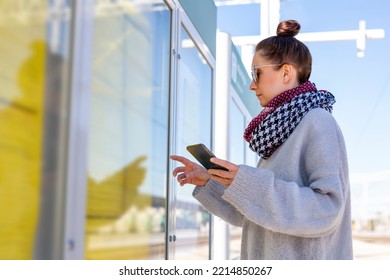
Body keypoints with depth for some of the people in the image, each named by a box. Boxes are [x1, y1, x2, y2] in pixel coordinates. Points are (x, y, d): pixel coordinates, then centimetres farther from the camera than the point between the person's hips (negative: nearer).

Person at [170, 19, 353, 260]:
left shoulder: (318, 123, -11)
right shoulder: (281, 131, 13)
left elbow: (327, 209, -21)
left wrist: (248, 183, -24)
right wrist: (208, 181, 3)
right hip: (269, 265, 8)